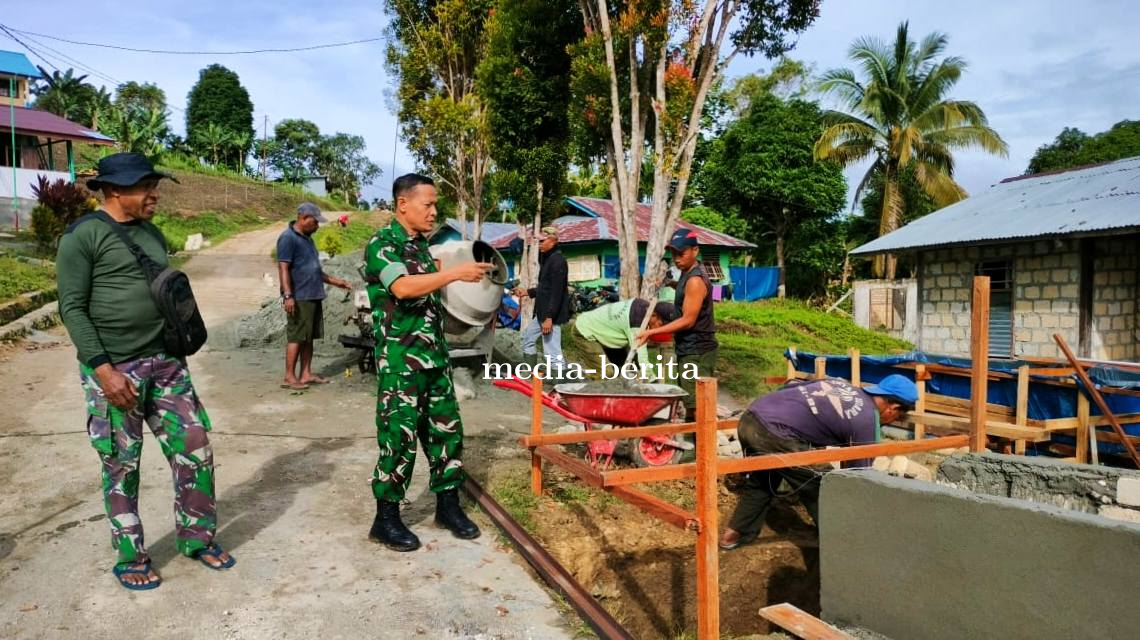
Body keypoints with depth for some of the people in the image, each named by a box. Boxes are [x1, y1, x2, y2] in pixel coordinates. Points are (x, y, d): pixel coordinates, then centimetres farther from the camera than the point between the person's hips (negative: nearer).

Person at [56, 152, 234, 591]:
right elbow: (72, 308, -12)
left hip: (166, 362, 6)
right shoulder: (83, 235, -8)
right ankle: (130, 559, 23)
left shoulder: (152, 234, 12)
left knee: (195, 451, 6)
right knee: (122, 467, 6)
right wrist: (104, 369, -18)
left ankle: (197, 538, 24)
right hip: (114, 369, -6)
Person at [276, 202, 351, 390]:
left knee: (309, 338, 11)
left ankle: (306, 374, 18)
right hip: (299, 298, -9)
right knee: (296, 337, -5)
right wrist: (288, 295, -23)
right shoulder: (288, 238, -10)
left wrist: (334, 281, 24)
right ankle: (289, 377, 2)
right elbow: (283, 268, -16)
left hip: (313, 297, 9)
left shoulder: (307, 238, 18)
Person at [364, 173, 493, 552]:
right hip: (399, 361, -8)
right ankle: (386, 519, 13)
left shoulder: (421, 245, 15)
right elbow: (403, 287, -29)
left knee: (446, 429, 12)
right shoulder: (381, 244, -11)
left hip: (434, 356, 8)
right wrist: (455, 273, -28)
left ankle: (447, 505, 25)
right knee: (399, 437, -2)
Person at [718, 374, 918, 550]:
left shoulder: (843, 385, 20)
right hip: (774, 434, -8)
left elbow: (792, 385, 25)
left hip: (750, 419, 9)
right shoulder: (868, 421, 1)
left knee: (761, 480, 32)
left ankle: (734, 534, 41)